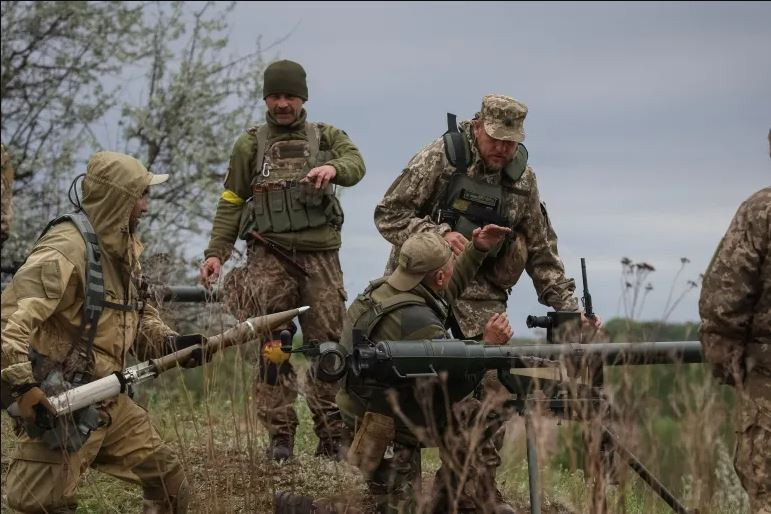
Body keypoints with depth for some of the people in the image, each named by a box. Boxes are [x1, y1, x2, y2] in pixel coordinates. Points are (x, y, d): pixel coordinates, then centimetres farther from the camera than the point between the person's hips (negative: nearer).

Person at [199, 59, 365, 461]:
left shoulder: (327, 137, 12)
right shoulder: (250, 145, 11)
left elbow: (355, 164, -9)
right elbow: (231, 203, 10)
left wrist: (333, 168, -33)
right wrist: (215, 253, -1)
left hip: (320, 257, 1)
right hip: (269, 257, -1)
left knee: (329, 345, 0)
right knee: (272, 348, -5)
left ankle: (333, 437, 7)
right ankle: (279, 436, 1)